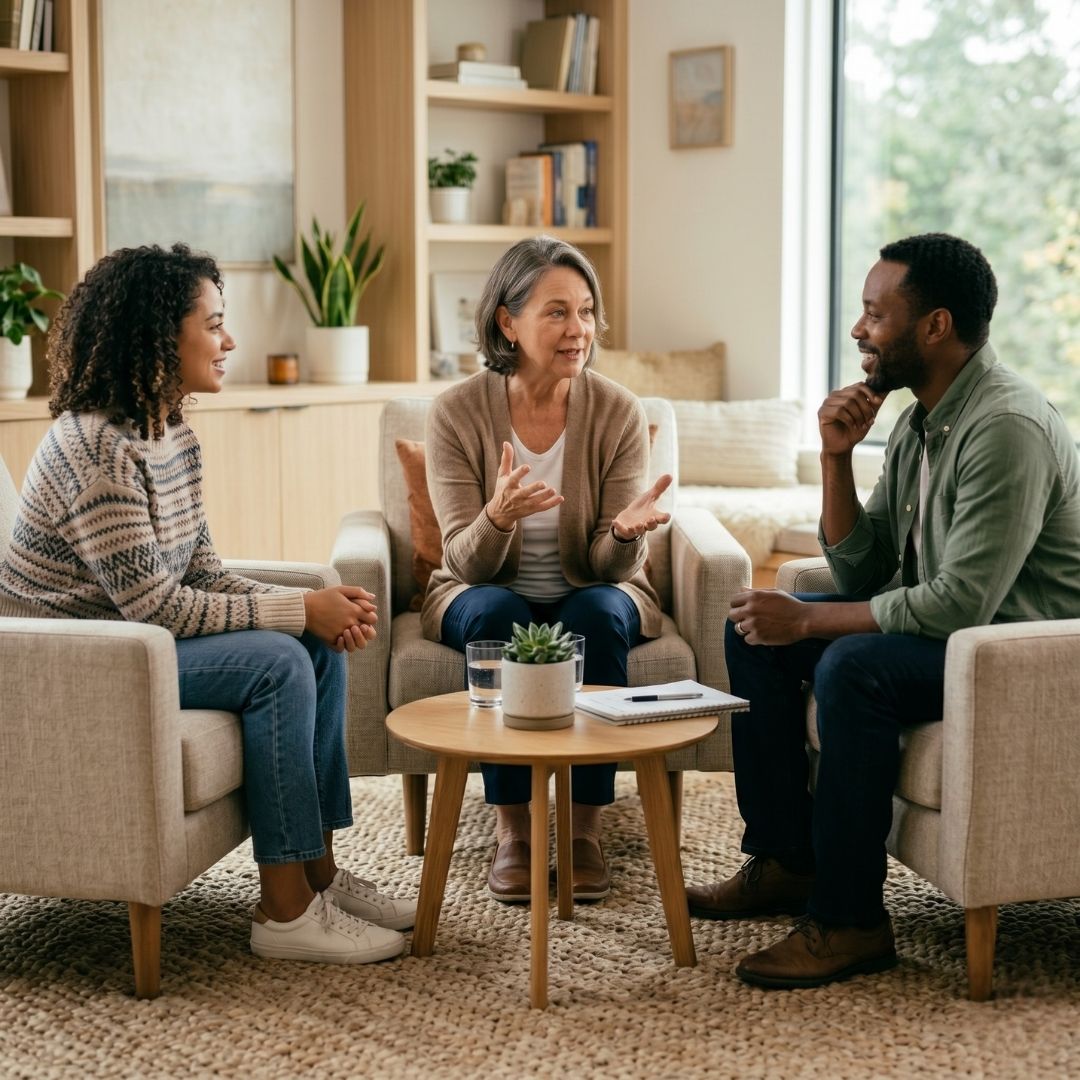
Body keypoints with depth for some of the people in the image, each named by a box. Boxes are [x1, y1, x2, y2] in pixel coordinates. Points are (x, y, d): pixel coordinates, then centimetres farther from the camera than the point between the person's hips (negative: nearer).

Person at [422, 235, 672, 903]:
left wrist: (625, 532, -37)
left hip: (591, 597, 1)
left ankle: (585, 827, -21)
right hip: (487, 595, 0)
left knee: (597, 611, -32)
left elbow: (610, 565, -12)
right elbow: (465, 561, -17)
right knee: (495, 612, -33)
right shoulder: (458, 412, -13)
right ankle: (512, 829, -24)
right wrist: (498, 517, -40)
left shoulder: (618, 412, -12)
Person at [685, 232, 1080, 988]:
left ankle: (849, 922, -21)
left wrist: (806, 620, -22)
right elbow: (861, 572, 7)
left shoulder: (1006, 427, -24)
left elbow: (961, 604, -30)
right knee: (755, 627, 4)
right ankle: (786, 860, 10)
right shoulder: (922, 419, 6)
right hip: (946, 629, 10)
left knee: (854, 665, -33)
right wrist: (837, 457, -7)